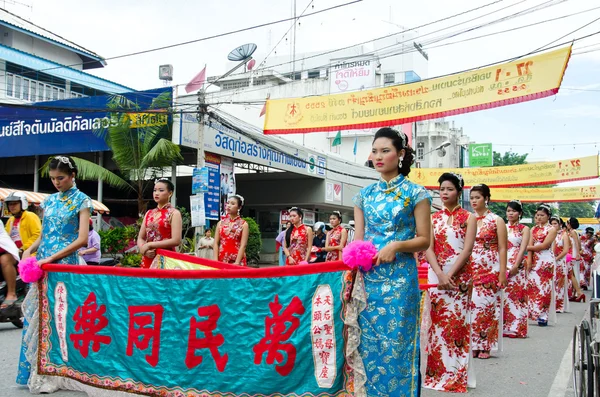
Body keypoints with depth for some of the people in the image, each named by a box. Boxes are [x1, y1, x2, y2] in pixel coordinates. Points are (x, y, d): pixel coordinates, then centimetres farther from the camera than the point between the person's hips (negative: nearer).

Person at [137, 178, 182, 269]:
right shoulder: (149, 213, 14)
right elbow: (140, 238, 13)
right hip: (148, 259, 5)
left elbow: (176, 241, -13)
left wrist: (149, 245, -13)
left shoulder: (174, 213, -3)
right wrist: (143, 248, -9)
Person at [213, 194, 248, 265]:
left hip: (237, 260, -2)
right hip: (222, 260, 3)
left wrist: (237, 263, -15)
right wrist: (215, 261, -5)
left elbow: (243, 245, -6)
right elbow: (216, 243, 6)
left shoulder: (244, 224, 2)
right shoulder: (221, 223, 11)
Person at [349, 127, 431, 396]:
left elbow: (424, 240, -2)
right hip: (368, 279, 4)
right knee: (368, 343, 7)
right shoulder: (365, 195, 11)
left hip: (399, 279, -4)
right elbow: (358, 239, 11)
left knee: (396, 344, -1)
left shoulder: (415, 193, -2)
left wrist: (396, 245, -18)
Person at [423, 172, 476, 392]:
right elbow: (429, 248, 1)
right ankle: (437, 371, 12)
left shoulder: (468, 218, 2)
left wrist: (450, 275, -16)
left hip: (459, 276, -2)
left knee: (456, 323, -2)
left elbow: (467, 250, -7)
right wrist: (440, 275, -13)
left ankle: (455, 374, 7)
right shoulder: (434, 218, 10)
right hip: (436, 275, 3)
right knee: (437, 323, 3)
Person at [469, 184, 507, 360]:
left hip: (490, 270, -3)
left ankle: (485, 346, 8)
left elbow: (502, 248, -2)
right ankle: (471, 345, 8)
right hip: (470, 270, 3)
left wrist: (502, 272, -9)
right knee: (471, 305, 0)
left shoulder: (497, 220, 1)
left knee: (487, 305, -1)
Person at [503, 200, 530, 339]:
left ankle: (516, 328, 1)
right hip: (502, 266, 3)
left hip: (517, 267, -3)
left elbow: (522, 248, -4)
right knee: (502, 295, 0)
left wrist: (515, 266, -14)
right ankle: (502, 327, 6)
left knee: (516, 295, -4)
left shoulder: (524, 229, 6)